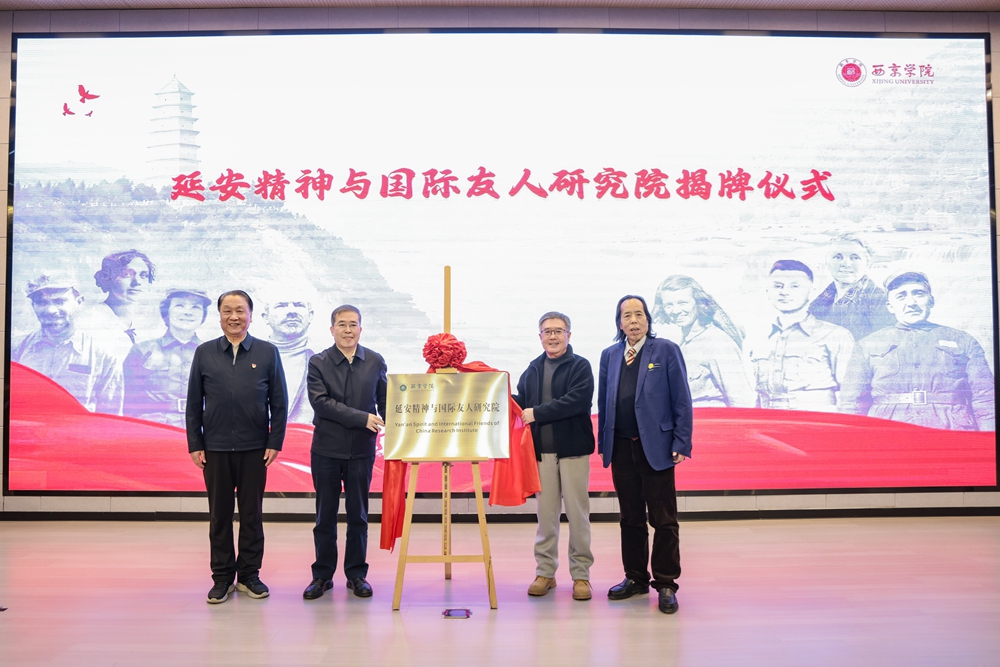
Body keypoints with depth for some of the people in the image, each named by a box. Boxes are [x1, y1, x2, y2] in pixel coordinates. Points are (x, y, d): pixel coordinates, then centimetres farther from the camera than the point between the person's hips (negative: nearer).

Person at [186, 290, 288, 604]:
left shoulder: (267, 352, 2)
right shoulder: (204, 353, 5)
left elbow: (279, 402, 3)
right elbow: (194, 403, 7)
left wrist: (275, 443, -3)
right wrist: (194, 444, 1)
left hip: (254, 448, -1)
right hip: (215, 448, 1)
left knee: (252, 513, 8)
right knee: (219, 515, 8)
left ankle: (249, 575, 20)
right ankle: (222, 577, 19)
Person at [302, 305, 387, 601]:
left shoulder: (375, 362, 4)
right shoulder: (318, 363, -1)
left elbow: (386, 402, 7)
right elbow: (320, 402, -13)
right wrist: (362, 418, -19)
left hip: (362, 449, 1)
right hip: (326, 449, -1)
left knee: (358, 515, 9)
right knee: (325, 515, 9)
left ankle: (356, 574, 21)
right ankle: (322, 575, 21)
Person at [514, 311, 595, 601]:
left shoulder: (580, 366, -3)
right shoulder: (533, 370, 12)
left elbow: (577, 401, -17)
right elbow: (520, 402, 9)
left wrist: (537, 413, -20)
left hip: (573, 449, -3)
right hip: (542, 450, 4)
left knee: (578, 513, 4)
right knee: (545, 514, 9)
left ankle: (581, 574, 14)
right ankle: (545, 572, 19)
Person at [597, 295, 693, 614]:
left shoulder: (667, 351, -1)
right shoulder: (609, 355, 11)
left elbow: (682, 401, -3)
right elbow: (603, 402, 13)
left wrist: (681, 444, -9)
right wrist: (603, 443, 8)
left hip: (656, 447, -4)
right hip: (621, 447, 4)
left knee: (663, 519, 2)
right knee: (631, 518, 13)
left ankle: (666, 584, 13)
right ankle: (635, 578, 25)